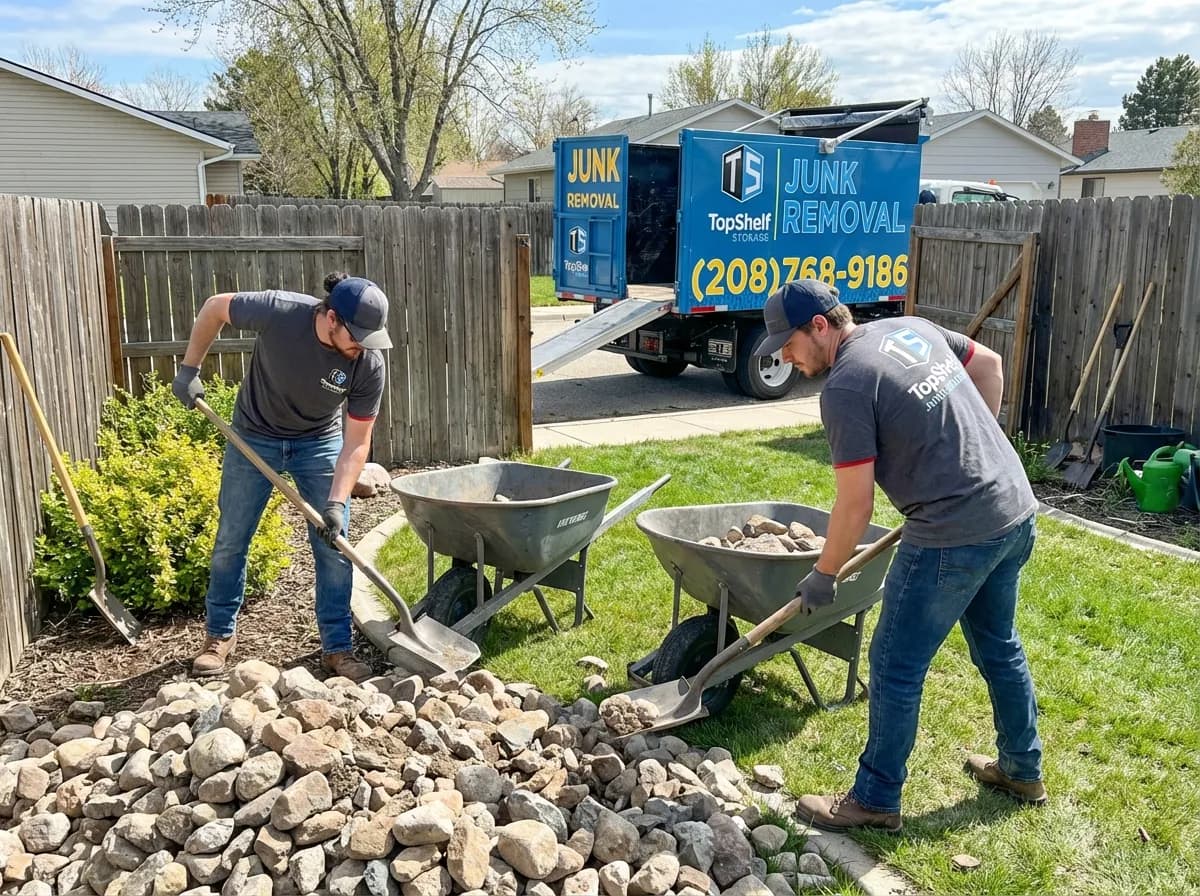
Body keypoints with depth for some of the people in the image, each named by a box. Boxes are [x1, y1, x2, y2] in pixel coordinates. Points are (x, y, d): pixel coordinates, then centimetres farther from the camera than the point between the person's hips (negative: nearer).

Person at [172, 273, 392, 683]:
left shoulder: (369, 365, -26)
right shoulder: (279, 311, -31)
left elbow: (356, 444, -20)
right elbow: (214, 307, -11)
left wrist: (336, 503, -30)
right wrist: (189, 369, -10)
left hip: (320, 442, 1)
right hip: (254, 436, 0)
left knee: (333, 546, -4)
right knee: (231, 541, 7)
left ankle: (336, 648, 9)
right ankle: (219, 634, 27)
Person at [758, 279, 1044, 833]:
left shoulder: (846, 388, -16)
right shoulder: (912, 327, 8)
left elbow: (855, 505, -15)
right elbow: (990, 365, 21)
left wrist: (822, 577, -2)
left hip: (955, 537, -9)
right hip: (1016, 511, 9)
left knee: (896, 668, 4)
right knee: (1000, 647, 25)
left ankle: (876, 801, 18)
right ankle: (1023, 770, 43)